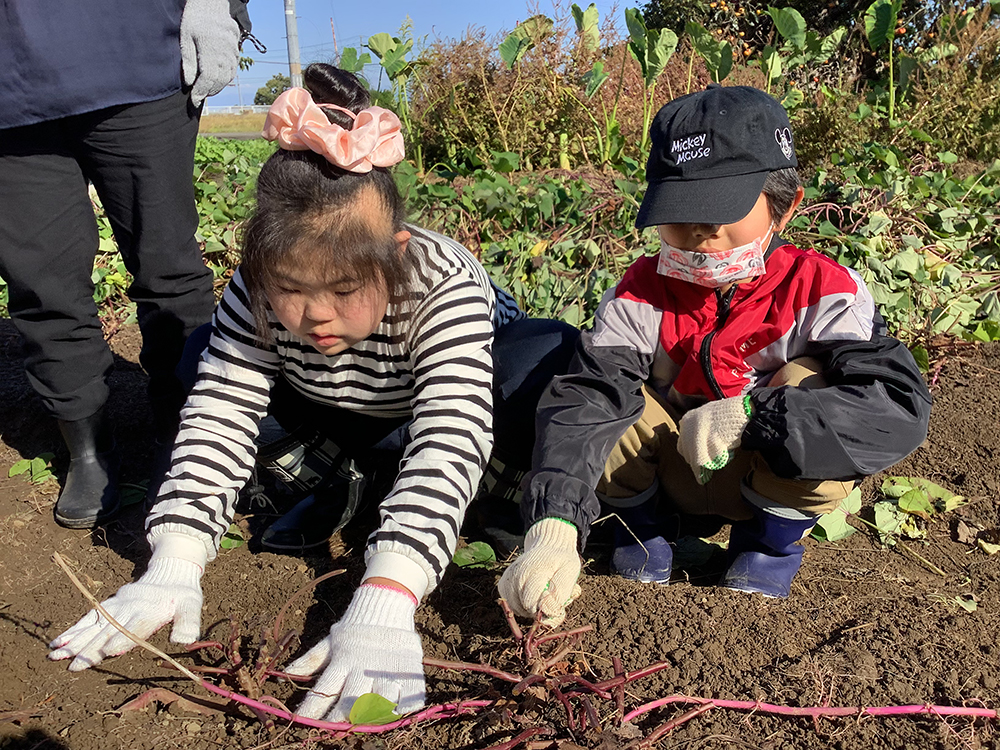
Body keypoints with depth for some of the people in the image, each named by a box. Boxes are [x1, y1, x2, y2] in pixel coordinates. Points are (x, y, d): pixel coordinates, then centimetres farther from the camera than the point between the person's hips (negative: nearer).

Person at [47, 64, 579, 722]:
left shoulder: (445, 286, -39)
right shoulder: (258, 290, -27)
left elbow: (449, 443, -49)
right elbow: (218, 416, -29)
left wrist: (382, 605, -59)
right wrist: (174, 567, -41)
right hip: (344, 416, 4)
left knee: (558, 358, -34)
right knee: (201, 359, -13)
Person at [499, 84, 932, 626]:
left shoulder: (822, 291, -20)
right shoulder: (642, 295, -17)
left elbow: (900, 409, -33)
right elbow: (580, 404, -32)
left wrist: (749, 415, -42)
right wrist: (553, 528, -48)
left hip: (783, 481, 0)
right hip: (673, 476, 1)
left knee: (810, 383, -30)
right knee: (607, 388, -26)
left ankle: (771, 542, -3)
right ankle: (642, 522, 4)